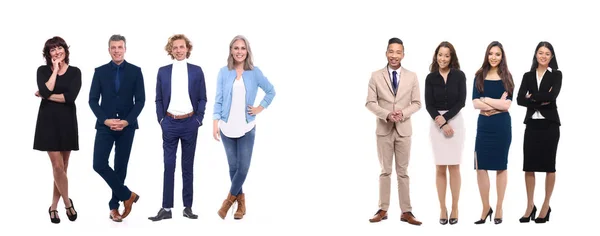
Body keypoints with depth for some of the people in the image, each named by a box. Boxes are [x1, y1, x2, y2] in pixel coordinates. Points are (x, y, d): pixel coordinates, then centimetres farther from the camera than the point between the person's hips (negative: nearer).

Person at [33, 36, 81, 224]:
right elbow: (45, 90, -17)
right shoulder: (43, 70, 3)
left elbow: (70, 97, -12)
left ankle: (54, 206, 16)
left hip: (67, 121, 1)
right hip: (48, 120, -1)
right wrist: (55, 69, -9)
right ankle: (67, 203, 8)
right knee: (57, 166, -7)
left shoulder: (75, 72, 2)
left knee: (62, 166, 5)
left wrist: (46, 96, -9)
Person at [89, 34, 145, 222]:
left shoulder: (135, 71, 1)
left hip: (127, 126, 0)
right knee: (99, 164, -11)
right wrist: (105, 120, -13)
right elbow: (93, 100, 1)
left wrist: (127, 121, -13)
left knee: (121, 166, 4)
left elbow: (140, 100, -1)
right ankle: (127, 195, 3)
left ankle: (114, 206, 15)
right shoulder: (100, 71, 3)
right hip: (105, 125, 1)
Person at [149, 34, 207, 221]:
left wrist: (198, 119, -4)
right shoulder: (163, 71, 5)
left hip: (190, 123, 0)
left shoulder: (196, 71, 3)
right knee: (169, 166, -1)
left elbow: (202, 99, 5)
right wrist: (161, 120, -1)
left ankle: (187, 207, 11)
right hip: (170, 123, 0)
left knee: (187, 166, 6)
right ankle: (166, 208, 0)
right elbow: (159, 99, 8)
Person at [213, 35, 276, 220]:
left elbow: (271, 91, 12)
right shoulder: (224, 72, 0)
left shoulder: (254, 72, 0)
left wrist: (260, 108, 3)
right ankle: (241, 202, 20)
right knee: (233, 166, 6)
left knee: (243, 166, -6)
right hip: (227, 127, 0)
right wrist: (215, 123, -7)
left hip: (246, 127, 0)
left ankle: (229, 200, 11)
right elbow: (218, 99, 0)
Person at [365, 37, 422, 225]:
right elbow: (370, 103, -2)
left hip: (404, 129, 1)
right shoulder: (376, 76, 0)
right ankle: (383, 210, 11)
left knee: (403, 172, 4)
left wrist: (403, 113, -15)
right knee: (385, 171, 6)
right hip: (384, 129, 0)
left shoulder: (412, 76, 3)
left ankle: (406, 212, 6)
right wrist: (386, 114, -18)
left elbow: (417, 103, 3)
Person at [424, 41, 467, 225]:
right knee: (440, 168, 1)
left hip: (455, 122, -1)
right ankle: (442, 208, 6)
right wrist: (441, 123, -13)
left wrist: (445, 117, -13)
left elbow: (461, 101, -4)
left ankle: (455, 208, 6)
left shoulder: (459, 75, 2)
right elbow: (428, 105, -2)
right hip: (437, 124, 1)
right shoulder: (431, 78, 4)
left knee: (454, 166, -1)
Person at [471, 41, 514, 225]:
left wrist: (486, 100, -8)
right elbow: (475, 103, -4)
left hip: (502, 125, -1)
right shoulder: (479, 76, 5)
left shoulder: (506, 78, 2)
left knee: (501, 166, 8)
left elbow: (507, 105, -8)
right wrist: (497, 104, -12)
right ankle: (485, 208, 10)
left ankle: (499, 208, 15)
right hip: (484, 125, 1)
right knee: (481, 167, -2)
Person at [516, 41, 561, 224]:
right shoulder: (528, 76, 10)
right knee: (529, 165, 2)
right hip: (532, 124, 3)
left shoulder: (556, 75, 1)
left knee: (549, 165, 4)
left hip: (550, 124, -3)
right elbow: (519, 99, -3)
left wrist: (532, 97, -6)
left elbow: (552, 96, -16)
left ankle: (546, 206, 11)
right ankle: (530, 206, 11)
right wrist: (540, 101, -13)